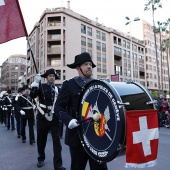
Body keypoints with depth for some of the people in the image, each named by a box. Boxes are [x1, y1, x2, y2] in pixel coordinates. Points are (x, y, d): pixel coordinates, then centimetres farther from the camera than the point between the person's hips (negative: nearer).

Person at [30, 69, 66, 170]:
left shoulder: (58, 89, 10)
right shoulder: (41, 87, 1)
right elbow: (32, 95, -16)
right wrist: (36, 82, -24)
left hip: (55, 118, 1)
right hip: (43, 117, -1)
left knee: (56, 140, -3)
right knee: (41, 139, 13)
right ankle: (41, 158, 37)